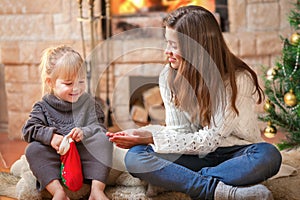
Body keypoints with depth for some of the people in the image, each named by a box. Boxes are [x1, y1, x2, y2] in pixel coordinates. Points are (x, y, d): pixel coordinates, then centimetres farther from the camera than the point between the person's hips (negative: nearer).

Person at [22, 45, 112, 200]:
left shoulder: (89, 103, 7)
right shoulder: (43, 107, 5)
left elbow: (100, 128, 0)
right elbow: (29, 129, -5)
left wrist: (84, 132, -23)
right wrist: (50, 136, -22)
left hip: (86, 155, 1)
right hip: (55, 157, 0)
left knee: (103, 141, -24)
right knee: (33, 149, -24)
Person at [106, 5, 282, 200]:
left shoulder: (238, 79, -17)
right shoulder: (169, 77, -3)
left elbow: (209, 140, -19)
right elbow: (179, 131, -3)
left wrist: (151, 138, -24)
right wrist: (142, 135, -22)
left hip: (235, 154, -2)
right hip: (197, 154, 3)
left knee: (268, 155, -37)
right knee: (134, 157, -24)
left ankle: (173, 180, -32)